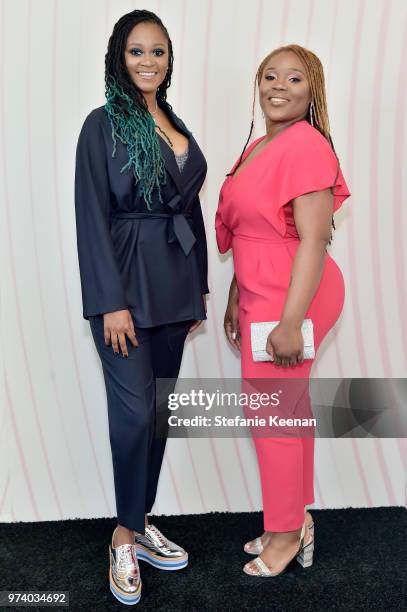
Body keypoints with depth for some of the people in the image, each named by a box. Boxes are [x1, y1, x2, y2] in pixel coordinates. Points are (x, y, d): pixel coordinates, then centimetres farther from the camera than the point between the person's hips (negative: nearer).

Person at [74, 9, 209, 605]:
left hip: (173, 282, 7)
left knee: (158, 409, 10)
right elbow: (92, 216, -10)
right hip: (126, 281, -6)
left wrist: (198, 288, 13)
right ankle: (126, 537, 14)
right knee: (135, 410, -7)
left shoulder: (177, 126, 16)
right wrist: (111, 302, -16)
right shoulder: (104, 124, -3)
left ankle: (139, 523, 26)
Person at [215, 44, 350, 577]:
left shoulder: (307, 146, -14)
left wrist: (290, 322, -22)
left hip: (290, 297, -8)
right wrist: (236, 299, 17)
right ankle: (298, 520, 32)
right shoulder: (256, 148, 13)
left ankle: (285, 534, 23)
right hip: (260, 295, 8)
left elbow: (313, 241, -20)